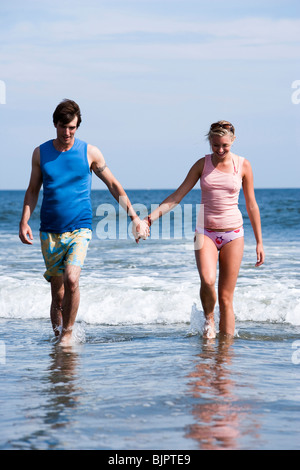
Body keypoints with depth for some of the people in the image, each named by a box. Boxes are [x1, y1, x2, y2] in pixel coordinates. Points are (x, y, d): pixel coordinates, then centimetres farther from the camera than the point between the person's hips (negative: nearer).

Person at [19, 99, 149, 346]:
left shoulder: (89, 152, 0)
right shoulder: (40, 153, 4)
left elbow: (114, 185, 7)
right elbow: (33, 190, 12)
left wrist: (135, 217, 3)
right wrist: (24, 221, -2)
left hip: (79, 229, -2)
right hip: (50, 232, 2)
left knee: (71, 279, -22)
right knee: (57, 293, 4)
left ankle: (68, 334, -6)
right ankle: (57, 336, 20)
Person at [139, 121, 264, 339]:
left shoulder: (242, 165, 2)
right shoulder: (202, 164, 3)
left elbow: (251, 205, 8)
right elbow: (177, 195, 2)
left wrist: (259, 242, 8)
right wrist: (151, 217, -10)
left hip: (233, 234, 0)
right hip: (206, 231, 0)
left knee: (226, 297, -2)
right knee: (207, 280, -25)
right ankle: (209, 317, 2)